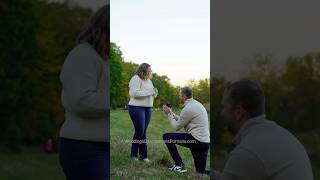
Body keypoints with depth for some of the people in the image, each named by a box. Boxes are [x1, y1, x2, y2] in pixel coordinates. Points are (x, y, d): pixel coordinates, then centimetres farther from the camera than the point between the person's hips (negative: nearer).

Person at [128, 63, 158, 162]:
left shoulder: (148, 80, 16)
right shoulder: (136, 79, -10)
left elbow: (152, 95, 19)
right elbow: (135, 93, -21)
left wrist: (154, 93, -3)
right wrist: (149, 92, -21)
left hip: (147, 108, 7)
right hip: (136, 108, -7)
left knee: (143, 132, 6)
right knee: (139, 131, -8)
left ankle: (143, 155, 9)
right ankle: (134, 155, 6)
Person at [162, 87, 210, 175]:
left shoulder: (188, 108, -12)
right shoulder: (196, 104, 17)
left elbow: (177, 126, -4)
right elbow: (181, 120, 23)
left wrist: (169, 114, 7)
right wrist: (171, 113, 23)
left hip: (196, 140, -9)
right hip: (205, 142, 10)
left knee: (167, 136, -1)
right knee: (201, 172, 18)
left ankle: (179, 165, 0)